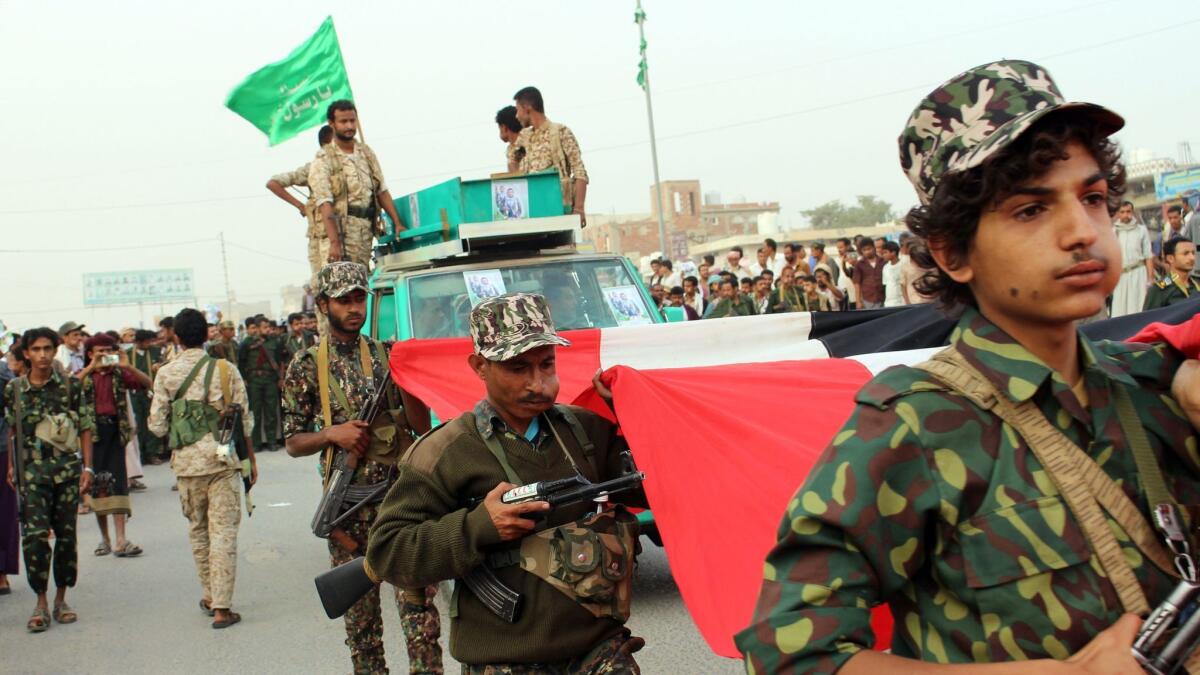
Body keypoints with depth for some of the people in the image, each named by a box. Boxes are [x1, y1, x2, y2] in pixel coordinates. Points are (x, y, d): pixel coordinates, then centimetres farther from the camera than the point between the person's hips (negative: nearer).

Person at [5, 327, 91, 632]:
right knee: (35, 535, -11)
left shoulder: (71, 385, 1)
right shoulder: (14, 389, 3)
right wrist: (11, 466, 14)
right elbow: (12, 429, 15)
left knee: (66, 535, 5)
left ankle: (60, 599, 18)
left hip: (67, 468, 1)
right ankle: (41, 603, -1)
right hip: (32, 472, 0)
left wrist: (87, 467, 0)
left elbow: (85, 428, 4)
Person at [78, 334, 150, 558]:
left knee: (118, 483, -6)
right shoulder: (85, 376, 7)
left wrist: (128, 366, -15)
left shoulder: (119, 374, 8)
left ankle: (121, 540, -9)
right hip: (92, 432, 0)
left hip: (115, 430, 0)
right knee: (97, 485, 4)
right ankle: (105, 538, 15)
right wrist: (91, 368, -19)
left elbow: (148, 384, -3)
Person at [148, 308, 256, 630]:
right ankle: (221, 607, -2)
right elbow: (244, 420, -1)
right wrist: (251, 458, 10)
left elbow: (157, 425, 0)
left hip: (186, 462, 2)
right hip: (223, 460, -2)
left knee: (198, 528, 18)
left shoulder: (165, 374, -1)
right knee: (223, 531, 0)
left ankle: (209, 595, 27)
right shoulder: (225, 370, -4)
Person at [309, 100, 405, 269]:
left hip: (365, 233, 5)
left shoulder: (367, 153, 15)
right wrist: (334, 243, -22)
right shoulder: (323, 160, -4)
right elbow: (325, 205, -13)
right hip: (337, 231, -5)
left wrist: (397, 223, 10)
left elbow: (382, 191, 19)